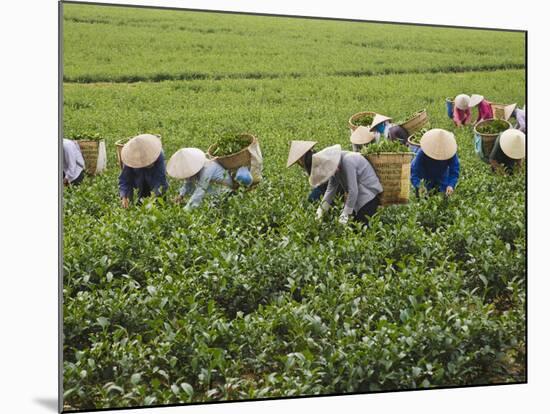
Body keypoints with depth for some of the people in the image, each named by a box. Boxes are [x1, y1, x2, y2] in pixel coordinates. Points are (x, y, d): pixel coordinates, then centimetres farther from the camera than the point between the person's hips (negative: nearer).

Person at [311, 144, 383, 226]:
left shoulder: (347, 162, -30)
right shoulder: (334, 162, -5)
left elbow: (353, 191, -29)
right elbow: (331, 187, 3)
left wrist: (346, 214, -23)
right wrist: (322, 207, -3)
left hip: (368, 193, -8)